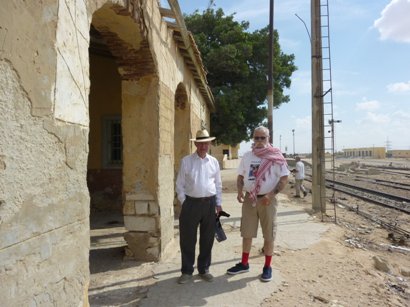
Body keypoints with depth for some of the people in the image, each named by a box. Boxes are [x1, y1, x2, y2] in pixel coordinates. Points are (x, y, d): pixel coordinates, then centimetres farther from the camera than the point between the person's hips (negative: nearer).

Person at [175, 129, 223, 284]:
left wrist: (218, 204, 8)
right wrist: (184, 202, -4)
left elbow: (218, 184, 11)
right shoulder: (186, 161, 0)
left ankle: (204, 269, 27)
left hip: (210, 203, 2)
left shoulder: (214, 161, 7)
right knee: (187, 239, 4)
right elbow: (180, 184, 1)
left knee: (207, 239, 11)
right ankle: (187, 271, 20)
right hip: (191, 203, -2)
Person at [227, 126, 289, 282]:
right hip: (249, 199, 4)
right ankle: (244, 264, 28)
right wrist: (240, 191, -6)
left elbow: (284, 178, -8)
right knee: (246, 233, 13)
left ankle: (267, 267, 22)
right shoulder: (247, 156, 6)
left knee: (268, 234, 6)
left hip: (267, 200, -4)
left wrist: (271, 195, -19)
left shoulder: (276, 156, -7)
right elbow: (240, 176, 13)